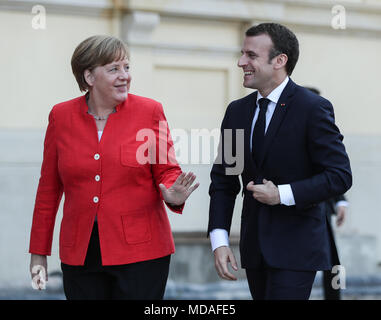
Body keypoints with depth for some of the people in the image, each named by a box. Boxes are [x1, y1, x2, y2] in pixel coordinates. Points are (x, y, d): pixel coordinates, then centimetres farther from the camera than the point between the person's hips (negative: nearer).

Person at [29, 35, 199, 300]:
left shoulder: (150, 112, 0)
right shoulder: (61, 116, 4)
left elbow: (167, 171, 4)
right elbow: (49, 188, 9)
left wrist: (173, 196, -20)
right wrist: (39, 253, 10)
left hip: (140, 252, -2)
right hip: (79, 255, 2)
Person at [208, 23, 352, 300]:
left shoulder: (313, 108, -9)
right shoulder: (237, 111, 8)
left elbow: (340, 176, -11)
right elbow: (223, 180, 8)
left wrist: (282, 194, -18)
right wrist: (219, 241, -3)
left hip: (296, 247, -6)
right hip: (255, 246, 6)